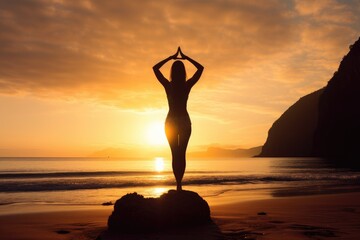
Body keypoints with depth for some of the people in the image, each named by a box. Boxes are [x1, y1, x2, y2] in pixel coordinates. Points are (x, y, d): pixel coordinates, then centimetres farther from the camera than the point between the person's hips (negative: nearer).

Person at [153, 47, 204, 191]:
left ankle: (178, 184, -1)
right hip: (184, 121, 0)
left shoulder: (168, 85, -6)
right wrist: (185, 58, 9)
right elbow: (200, 68, 8)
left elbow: (155, 68, 8)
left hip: (171, 122, 0)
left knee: (175, 154, 4)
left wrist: (171, 58, 11)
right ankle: (179, 184, -5)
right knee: (182, 154, 3)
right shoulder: (187, 85, -6)